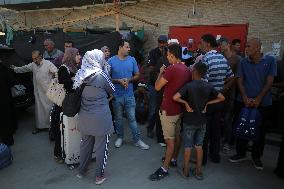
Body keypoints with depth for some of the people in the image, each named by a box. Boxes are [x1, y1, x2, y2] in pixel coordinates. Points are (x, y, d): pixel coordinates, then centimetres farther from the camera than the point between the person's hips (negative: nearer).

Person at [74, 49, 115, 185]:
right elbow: (112, 90, 0)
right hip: (100, 117, -5)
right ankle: (99, 175, 22)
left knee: (85, 143, 20)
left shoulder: (80, 74, -2)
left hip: (84, 116, 5)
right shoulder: (101, 74, -15)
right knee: (101, 146, 9)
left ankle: (81, 171, 36)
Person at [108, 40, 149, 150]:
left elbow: (137, 75, 7)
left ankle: (137, 140, 16)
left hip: (129, 95, 1)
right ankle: (120, 137, 33)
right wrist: (118, 81, -17)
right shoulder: (111, 61, -4)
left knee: (132, 118, 5)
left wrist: (129, 80, -12)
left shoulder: (132, 60, 2)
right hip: (116, 95, 0)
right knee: (118, 118, 14)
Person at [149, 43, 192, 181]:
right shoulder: (187, 70, 3)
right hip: (180, 108, 9)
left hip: (169, 110, -8)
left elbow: (157, 87, -15)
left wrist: (161, 72, -1)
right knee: (177, 135, 19)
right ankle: (173, 159, 37)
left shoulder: (172, 69, -22)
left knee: (170, 139, -1)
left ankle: (164, 169, 12)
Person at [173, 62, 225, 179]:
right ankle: (198, 171, 25)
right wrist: (207, 103, 1)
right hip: (202, 121, 4)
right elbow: (222, 98, 3)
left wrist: (186, 103, -14)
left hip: (189, 121, -4)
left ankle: (185, 171, 23)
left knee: (188, 146, 10)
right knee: (199, 146, 15)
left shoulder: (189, 86, -17)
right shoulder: (208, 86, -3)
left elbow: (175, 97, -29)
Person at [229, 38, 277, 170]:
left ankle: (256, 157, 25)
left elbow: (269, 81, -5)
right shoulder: (243, 62, 4)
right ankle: (241, 153, 24)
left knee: (260, 130, 9)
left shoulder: (270, 60, -2)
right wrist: (245, 98, -11)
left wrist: (258, 99, -12)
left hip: (262, 102, -1)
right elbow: (240, 81, 2)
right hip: (244, 101, 2)